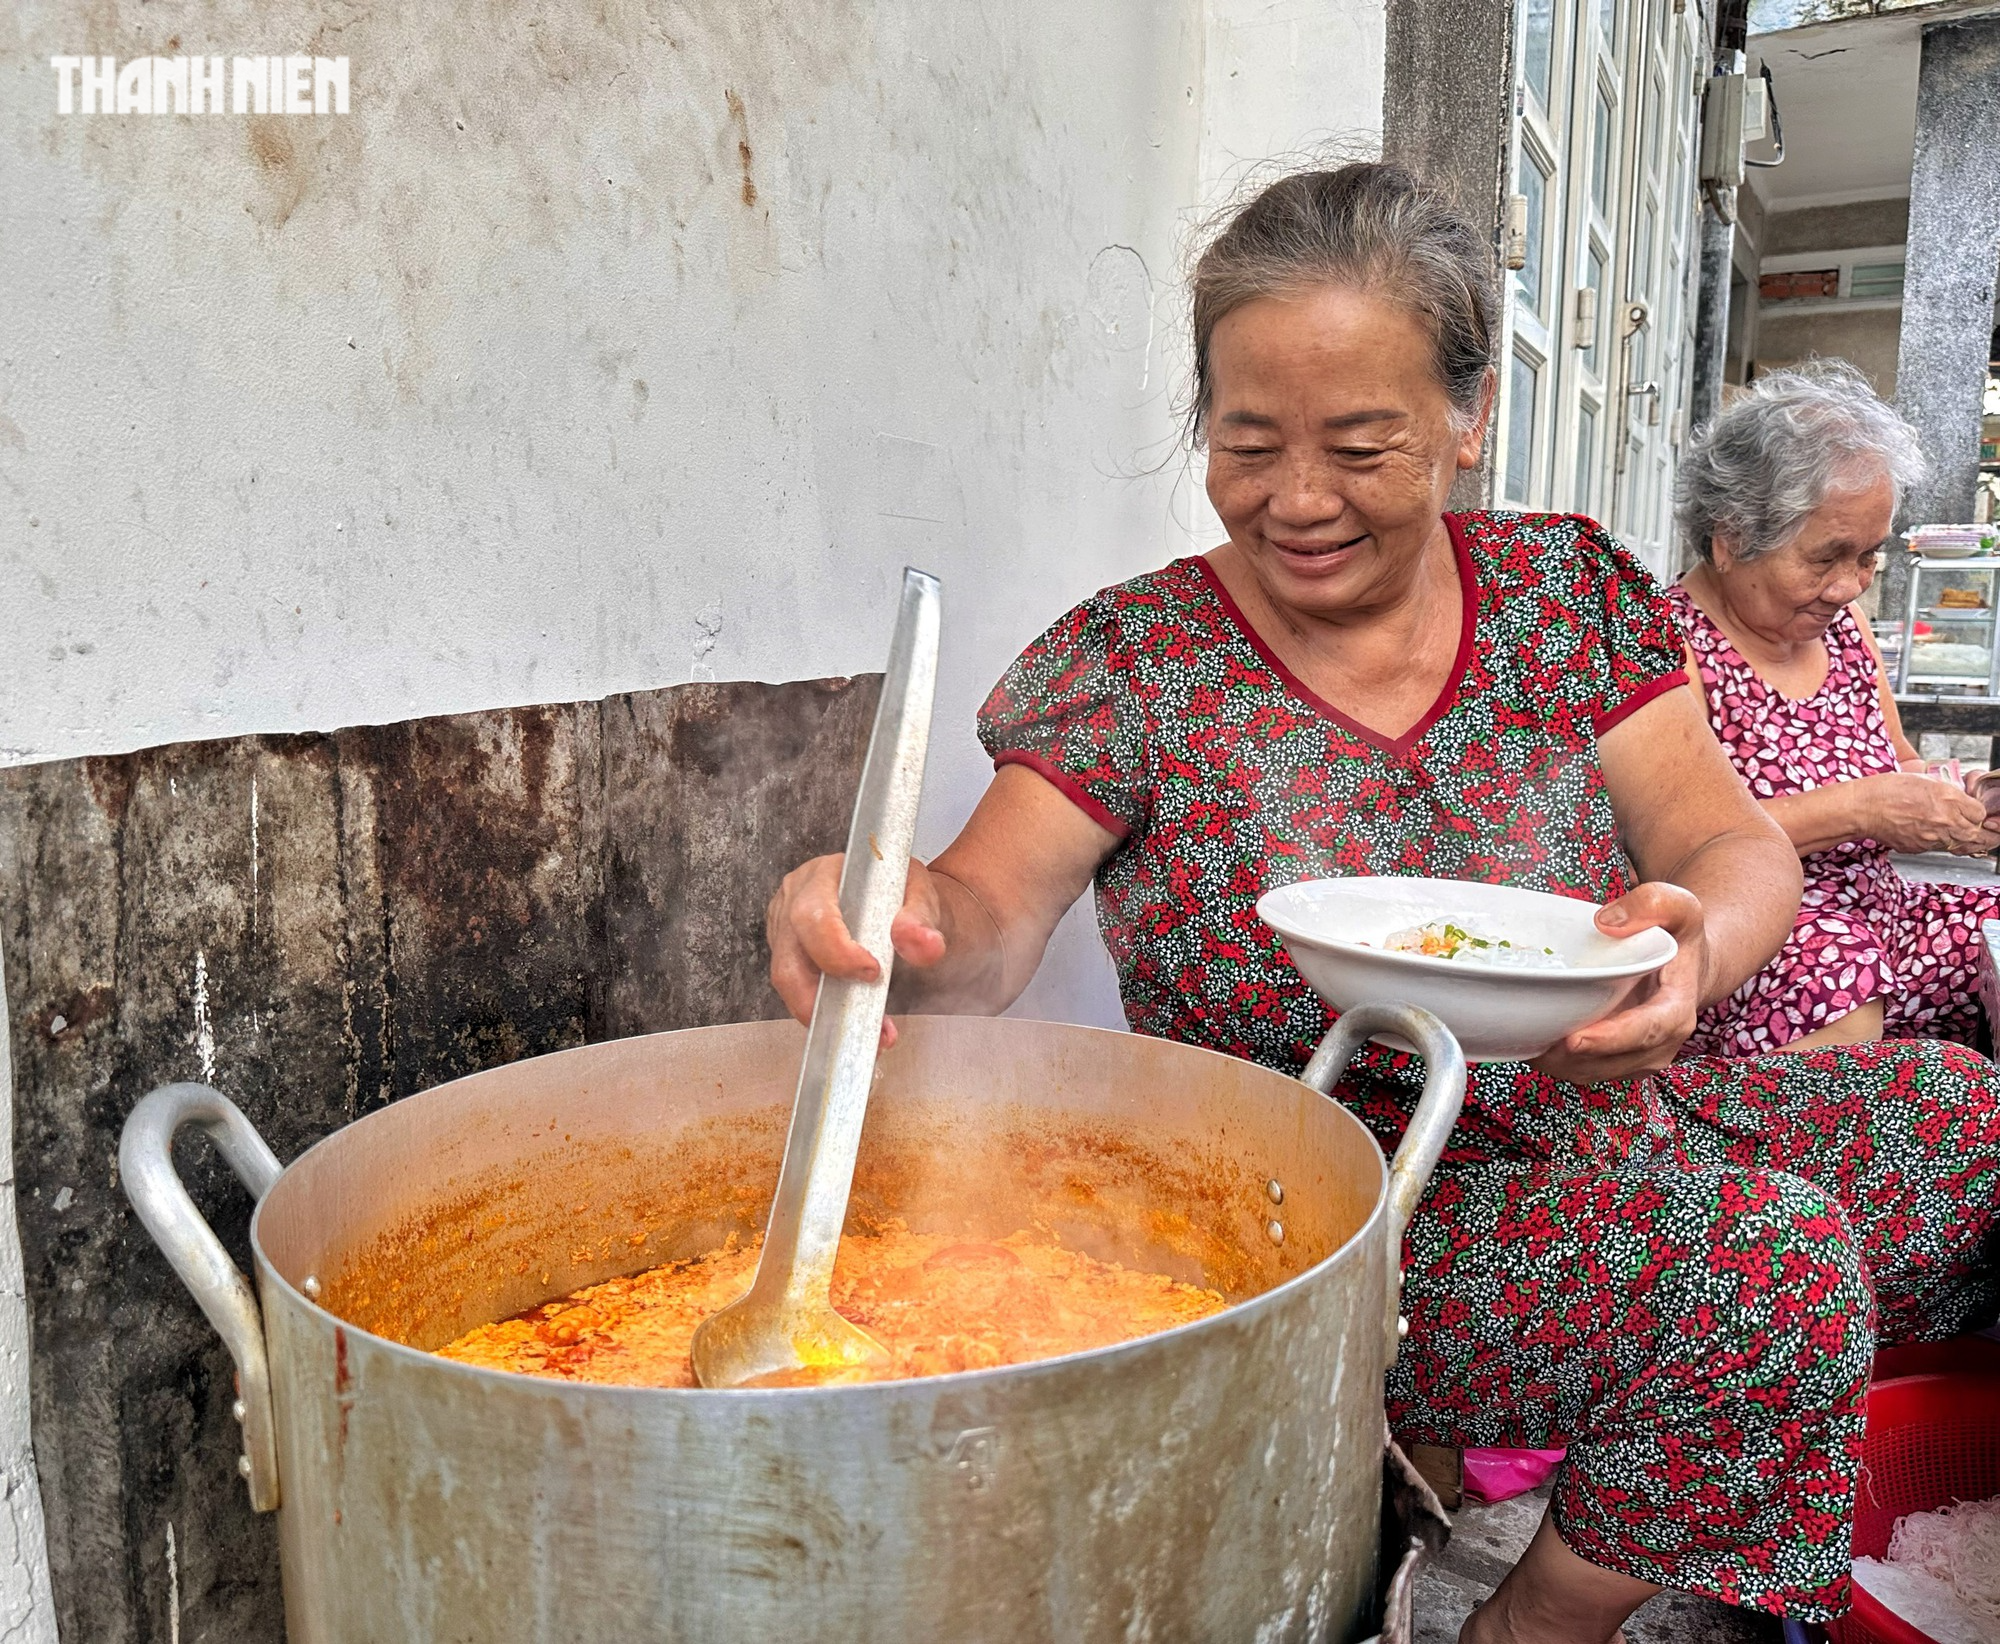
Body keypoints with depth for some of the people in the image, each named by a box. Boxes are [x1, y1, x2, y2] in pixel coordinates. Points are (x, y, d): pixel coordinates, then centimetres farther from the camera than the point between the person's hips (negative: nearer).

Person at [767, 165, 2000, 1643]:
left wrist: (1696, 951, -26)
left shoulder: (1570, 589, 1)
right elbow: (986, 921, -17)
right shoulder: (1133, 664, -9)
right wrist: (882, 925, -41)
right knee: (1764, 1268, -25)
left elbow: (1731, 841, -3)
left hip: (1607, 1139, 5)